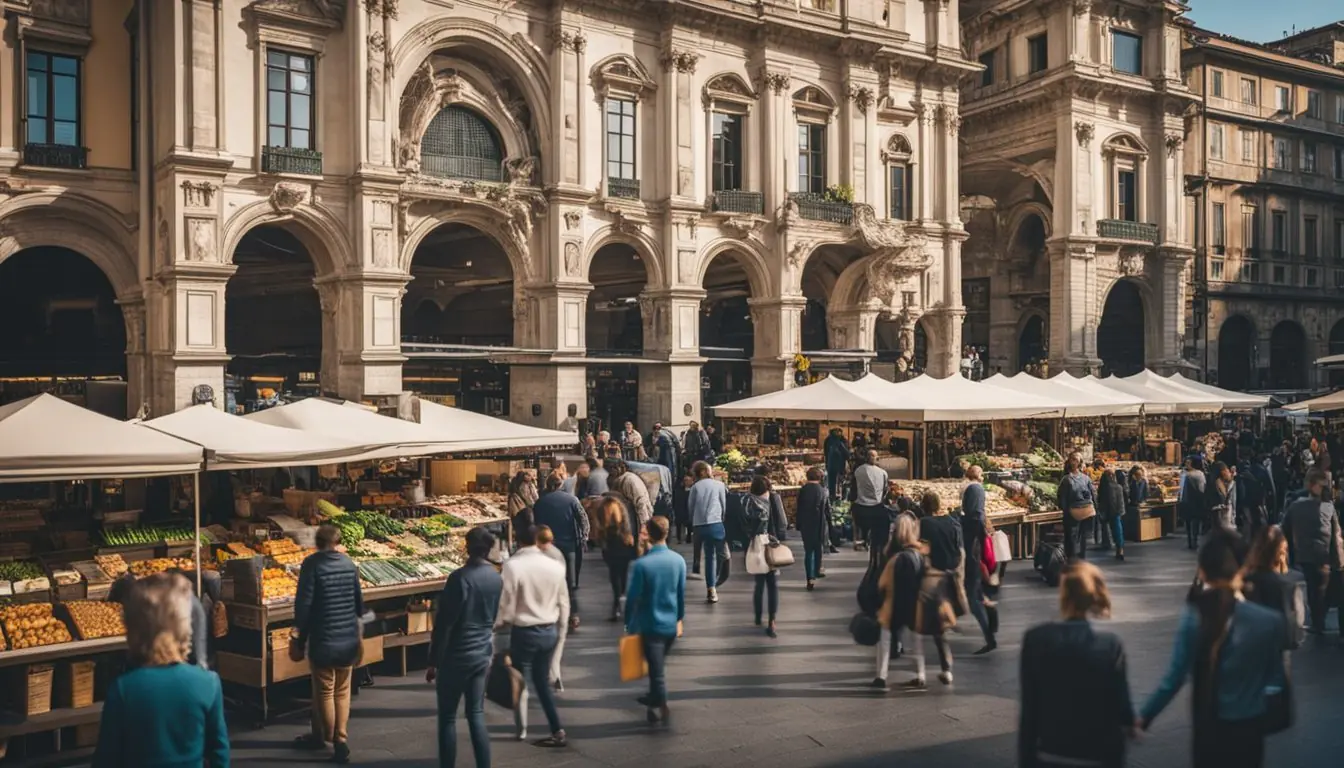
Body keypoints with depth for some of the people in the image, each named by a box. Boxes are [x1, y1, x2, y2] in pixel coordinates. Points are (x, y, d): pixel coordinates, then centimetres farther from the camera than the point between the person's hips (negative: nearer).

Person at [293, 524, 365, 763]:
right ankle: (340, 740, 10)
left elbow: (303, 603, -15)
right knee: (342, 691, 12)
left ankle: (325, 736, 21)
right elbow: (359, 601, 11)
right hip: (348, 640, 4)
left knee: (324, 691, 10)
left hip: (323, 640, -4)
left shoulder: (312, 564, -12)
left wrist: (301, 635, -4)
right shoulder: (349, 564, 3)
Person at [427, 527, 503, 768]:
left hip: (457, 655, -6)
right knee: (476, 714, 12)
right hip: (483, 653, 6)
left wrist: (433, 662, -10)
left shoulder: (460, 577, -18)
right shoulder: (497, 579, 3)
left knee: (447, 718, 5)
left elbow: (444, 623, -16)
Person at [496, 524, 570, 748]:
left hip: (524, 632, -5)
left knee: (519, 681, 13)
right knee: (542, 682, 16)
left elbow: (506, 603, -14)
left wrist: (499, 624, 2)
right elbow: (564, 601, 6)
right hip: (549, 631, 5)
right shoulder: (556, 566, -1)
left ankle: (521, 729, 24)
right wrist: (560, 625, 20)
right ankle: (557, 731, 11)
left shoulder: (512, 565, -17)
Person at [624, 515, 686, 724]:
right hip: (671, 624, 5)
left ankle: (661, 708, 15)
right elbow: (682, 594, 3)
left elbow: (633, 598, -13)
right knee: (659, 664, 25)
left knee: (656, 668, 6)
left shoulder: (642, 564, -19)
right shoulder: (679, 560, -6)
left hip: (651, 625, -5)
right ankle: (654, 697, 41)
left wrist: (629, 625, 0)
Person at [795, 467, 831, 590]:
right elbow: (828, 511, -2)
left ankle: (810, 578, -9)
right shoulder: (824, 491, -8)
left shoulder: (802, 490, -8)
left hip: (806, 525, -1)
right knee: (818, 549, 21)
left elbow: (799, 509, -3)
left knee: (808, 551, 1)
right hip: (820, 525, 1)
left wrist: (799, 525, 6)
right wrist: (829, 527, 9)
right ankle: (816, 571, 36)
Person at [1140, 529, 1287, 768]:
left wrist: (1143, 717, -3)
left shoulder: (1193, 617, -15)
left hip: (1206, 726, 1)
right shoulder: (1269, 621, -17)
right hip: (1247, 728, -1)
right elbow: (1275, 680, -4)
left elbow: (1174, 678, -13)